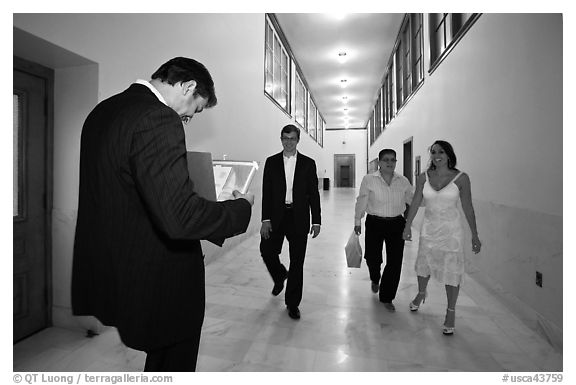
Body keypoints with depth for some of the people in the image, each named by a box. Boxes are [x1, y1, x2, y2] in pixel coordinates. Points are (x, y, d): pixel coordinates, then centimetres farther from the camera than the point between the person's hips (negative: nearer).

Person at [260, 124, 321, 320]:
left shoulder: (308, 163, 5)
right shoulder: (271, 162, 6)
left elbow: (314, 194, 4)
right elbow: (266, 192, 1)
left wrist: (316, 221, -1)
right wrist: (265, 219, -8)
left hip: (298, 218, -1)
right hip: (276, 215, 1)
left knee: (297, 261, 4)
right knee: (267, 250, -4)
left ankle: (292, 303, 21)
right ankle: (280, 276, 31)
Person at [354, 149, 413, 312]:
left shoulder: (403, 181, 4)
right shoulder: (369, 179, -4)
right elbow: (361, 202, 1)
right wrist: (357, 222, 3)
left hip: (396, 224, 2)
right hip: (375, 223, -2)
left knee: (395, 262, 1)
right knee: (372, 257, 3)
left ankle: (387, 298, 20)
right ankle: (375, 279, 42)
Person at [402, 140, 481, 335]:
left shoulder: (461, 178, -9)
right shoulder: (423, 177, -2)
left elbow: (468, 208, -4)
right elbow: (415, 203, 3)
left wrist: (475, 235, -2)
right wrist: (407, 226, 5)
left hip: (451, 231, -3)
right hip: (429, 229, 3)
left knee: (451, 272, 4)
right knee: (423, 265, 17)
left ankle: (451, 313, 23)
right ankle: (421, 293, 46)